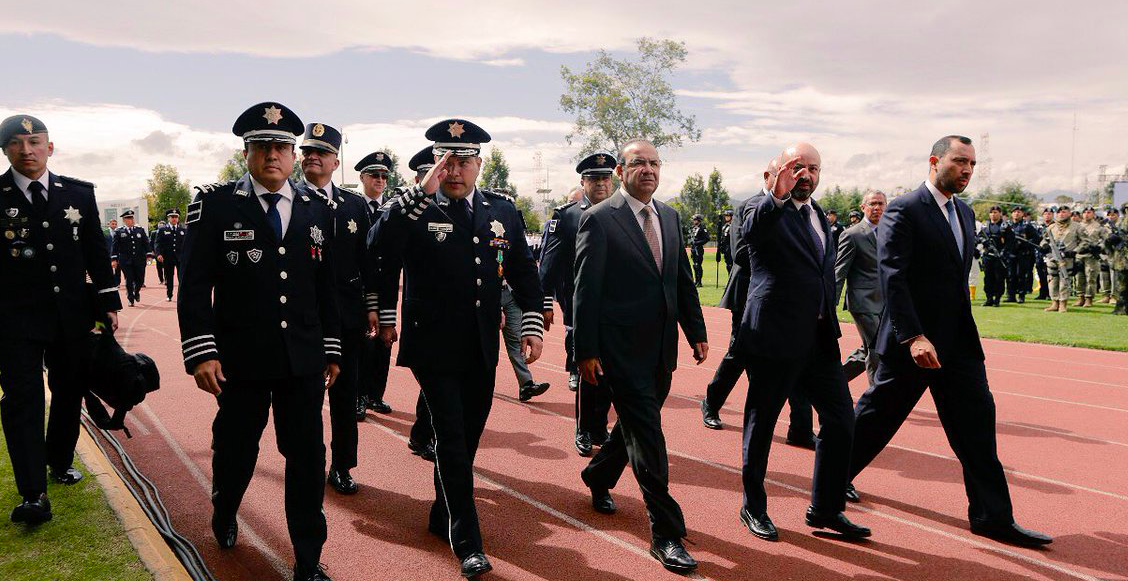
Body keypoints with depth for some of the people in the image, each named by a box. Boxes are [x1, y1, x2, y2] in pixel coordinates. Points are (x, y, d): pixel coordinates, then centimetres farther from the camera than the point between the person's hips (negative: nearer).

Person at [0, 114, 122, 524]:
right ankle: (33, 493, -4)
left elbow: (96, 251, 9)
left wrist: (108, 301, 6)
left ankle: (60, 462, 34)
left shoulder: (79, 194, 5)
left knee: (70, 391, 13)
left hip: (72, 314, 3)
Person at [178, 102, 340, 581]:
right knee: (235, 448, 15)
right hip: (240, 359, -2)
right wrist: (201, 351, -14)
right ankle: (223, 516, 47)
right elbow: (195, 285, -7)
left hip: (304, 359, 2)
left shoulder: (316, 209, 7)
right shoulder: (215, 204, -3)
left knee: (307, 455, 4)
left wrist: (332, 349, 9)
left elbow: (325, 287, 10)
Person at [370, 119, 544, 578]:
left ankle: (443, 517, 36)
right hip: (434, 348, -4)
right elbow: (378, 246, -24)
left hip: (482, 351, 4)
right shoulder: (413, 210, -5)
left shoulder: (502, 210, 6)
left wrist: (532, 323, 2)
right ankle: (467, 542, 7)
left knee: (467, 438, 15)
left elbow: (523, 270, 12)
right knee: (451, 438, -4)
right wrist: (423, 191, -26)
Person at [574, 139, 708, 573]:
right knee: (647, 436, -5)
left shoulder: (670, 217, 12)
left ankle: (598, 477, 46)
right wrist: (586, 351, -12)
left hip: (661, 349, 7)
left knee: (635, 426, 19)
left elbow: (683, 279, 16)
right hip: (622, 349, -7)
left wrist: (697, 332, 12)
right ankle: (666, 534, 3)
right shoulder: (599, 219, -7)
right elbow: (586, 290, -10)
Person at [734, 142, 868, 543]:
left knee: (840, 420, 6)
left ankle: (825, 511, 20)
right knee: (761, 424, 6)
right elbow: (751, 231, -32)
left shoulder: (820, 217, 16)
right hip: (774, 339, -7)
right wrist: (777, 197, -47)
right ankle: (754, 508, 23)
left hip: (819, 340, 7)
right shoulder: (766, 213, -7)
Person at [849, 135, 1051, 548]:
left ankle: (992, 517, 13)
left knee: (976, 419, 5)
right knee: (877, 416, 4)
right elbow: (892, 278, -20)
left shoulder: (965, 213, 14)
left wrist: (963, 334, 16)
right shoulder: (903, 211, -12)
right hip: (914, 342, -7)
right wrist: (913, 337, -27)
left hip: (959, 342, 7)